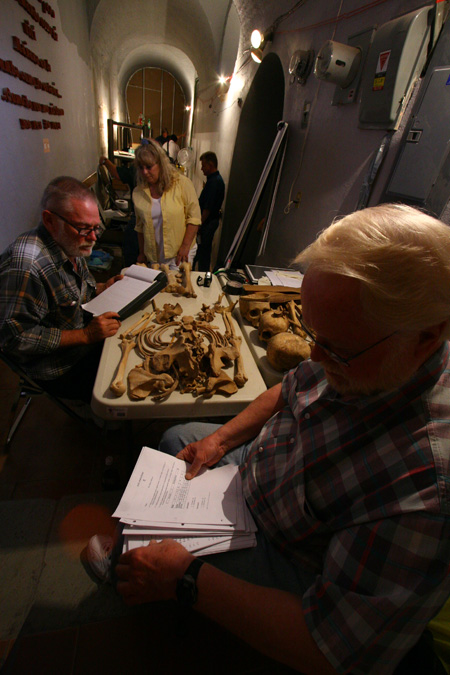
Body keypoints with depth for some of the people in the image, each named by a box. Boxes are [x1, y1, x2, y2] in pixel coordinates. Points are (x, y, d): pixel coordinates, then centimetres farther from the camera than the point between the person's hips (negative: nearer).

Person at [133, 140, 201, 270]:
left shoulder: (182, 183, -6)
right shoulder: (138, 193, 5)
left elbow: (194, 218, -8)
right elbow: (140, 226, 14)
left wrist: (185, 246, -14)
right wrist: (142, 253, 15)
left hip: (179, 253, -3)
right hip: (153, 255, 3)